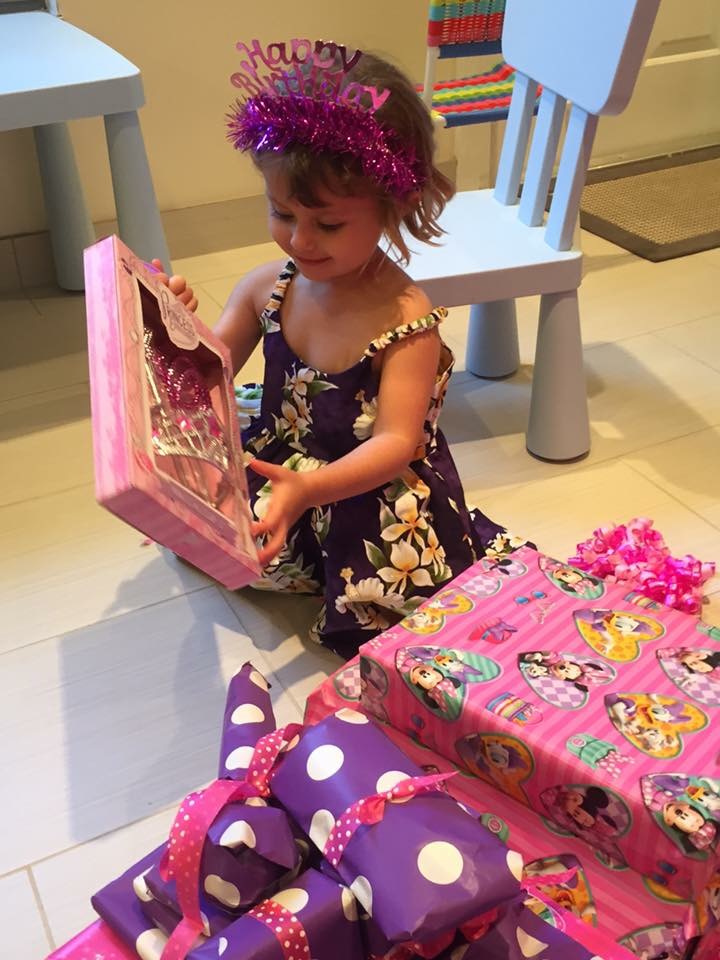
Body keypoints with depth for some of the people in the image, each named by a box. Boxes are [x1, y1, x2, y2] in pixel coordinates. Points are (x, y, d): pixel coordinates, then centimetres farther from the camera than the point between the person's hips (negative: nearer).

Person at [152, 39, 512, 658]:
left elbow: (397, 443, -29)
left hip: (378, 494, -6)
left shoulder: (405, 319, -22)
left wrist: (308, 490, -45)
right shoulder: (267, 288, -6)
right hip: (282, 474, 6)